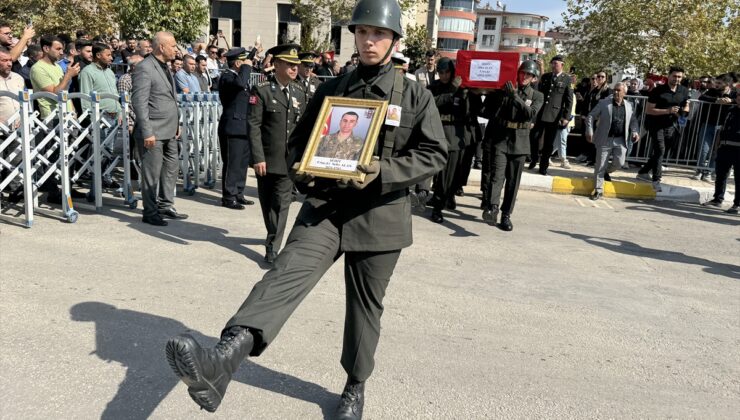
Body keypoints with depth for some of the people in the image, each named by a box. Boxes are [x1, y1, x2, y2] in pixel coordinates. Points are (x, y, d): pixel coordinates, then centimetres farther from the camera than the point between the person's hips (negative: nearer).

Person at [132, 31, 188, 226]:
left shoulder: (164, 67, 15)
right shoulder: (145, 68, -13)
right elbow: (139, 101, -18)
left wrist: (177, 123, 18)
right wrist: (147, 132, -22)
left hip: (169, 131, 9)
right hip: (153, 132, -9)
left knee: (171, 168, 15)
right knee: (152, 172, 0)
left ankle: (166, 206, 28)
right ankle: (150, 213, 11)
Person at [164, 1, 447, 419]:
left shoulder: (416, 96, 3)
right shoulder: (330, 90, 10)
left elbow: (435, 153, -3)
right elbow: (300, 141, 17)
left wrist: (385, 172, -18)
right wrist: (303, 170, -6)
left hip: (380, 214, -1)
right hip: (326, 204, 1)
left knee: (365, 303, 10)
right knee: (289, 271, -22)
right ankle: (221, 363, -40)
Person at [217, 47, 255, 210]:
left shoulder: (240, 76, 18)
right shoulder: (227, 76, -11)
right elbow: (240, 83, -33)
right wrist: (247, 67, -19)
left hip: (243, 127, 9)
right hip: (233, 126, -9)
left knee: (243, 163, 13)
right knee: (232, 164, -4)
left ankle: (238, 194, 23)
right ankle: (228, 198, 3)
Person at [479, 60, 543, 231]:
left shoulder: (537, 96, 8)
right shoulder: (501, 89, 6)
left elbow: (530, 113, -12)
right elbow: (485, 111, 13)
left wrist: (514, 95, -17)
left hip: (519, 143, 2)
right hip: (499, 139, -2)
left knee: (513, 181, 5)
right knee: (497, 175, -18)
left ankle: (506, 215, 13)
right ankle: (492, 208, -32)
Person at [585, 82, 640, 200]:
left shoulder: (629, 106, 8)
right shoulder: (603, 103, -1)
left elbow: (633, 121, 18)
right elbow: (590, 117, -1)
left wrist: (635, 132, -1)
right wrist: (589, 132, -12)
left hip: (620, 140, 2)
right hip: (605, 139, -2)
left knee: (619, 163, -8)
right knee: (600, 166, -1)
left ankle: (606, 172, 26)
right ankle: (598, 190, 9)